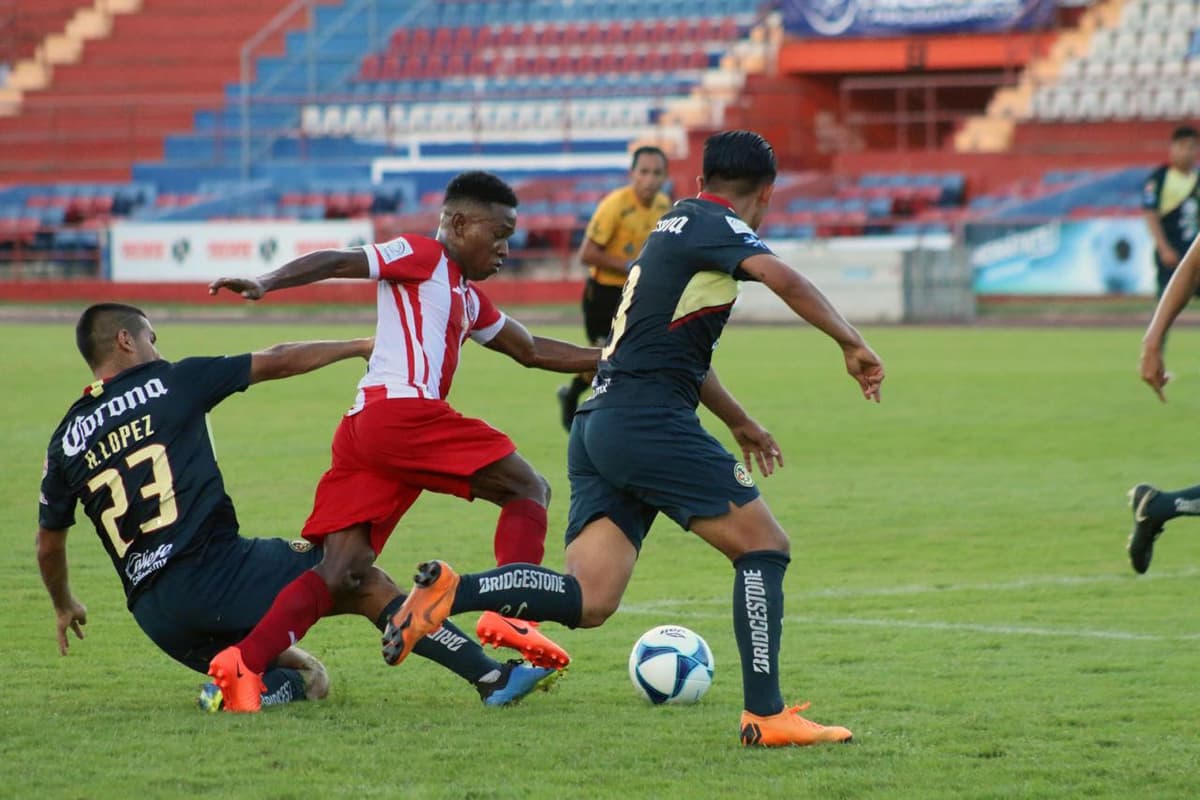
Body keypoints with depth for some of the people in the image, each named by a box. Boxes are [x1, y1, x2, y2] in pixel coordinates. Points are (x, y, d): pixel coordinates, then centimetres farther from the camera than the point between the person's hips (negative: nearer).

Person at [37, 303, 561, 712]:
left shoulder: (65, 440, 14)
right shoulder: (169, 383, 2)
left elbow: (49, 544, 24)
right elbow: (278, 362, 10)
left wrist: (64, 606, 43)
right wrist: (361, 346, 23)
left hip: (155, 617, 5)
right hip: (218, 571, -5)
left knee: (302, 677, 22)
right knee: (367, 584, 4)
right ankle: (491, 676, -5)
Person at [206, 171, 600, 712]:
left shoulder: (467, 298, 32)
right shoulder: (422, 256, 6)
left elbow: (532, 351, 40)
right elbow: (336, 262, -5)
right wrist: (265, 284, -19)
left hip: (363, 427, 9)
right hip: (402, 411, -9)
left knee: (343, 568, -3)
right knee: (528, 489, 2)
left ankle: (243, 662, -18)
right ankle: (510, 615, -14)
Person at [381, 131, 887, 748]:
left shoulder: (677, 224, 26)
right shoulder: (715, 226, -2)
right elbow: (781, 278, -23)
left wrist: (740, 423, 45)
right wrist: (850, 343, -16)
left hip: (599, 424, 9)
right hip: (649, 420, -9)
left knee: (588, 602, -1)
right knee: (765, 545, -1)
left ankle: (450, 593, -16)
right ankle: (765, 715, -5)